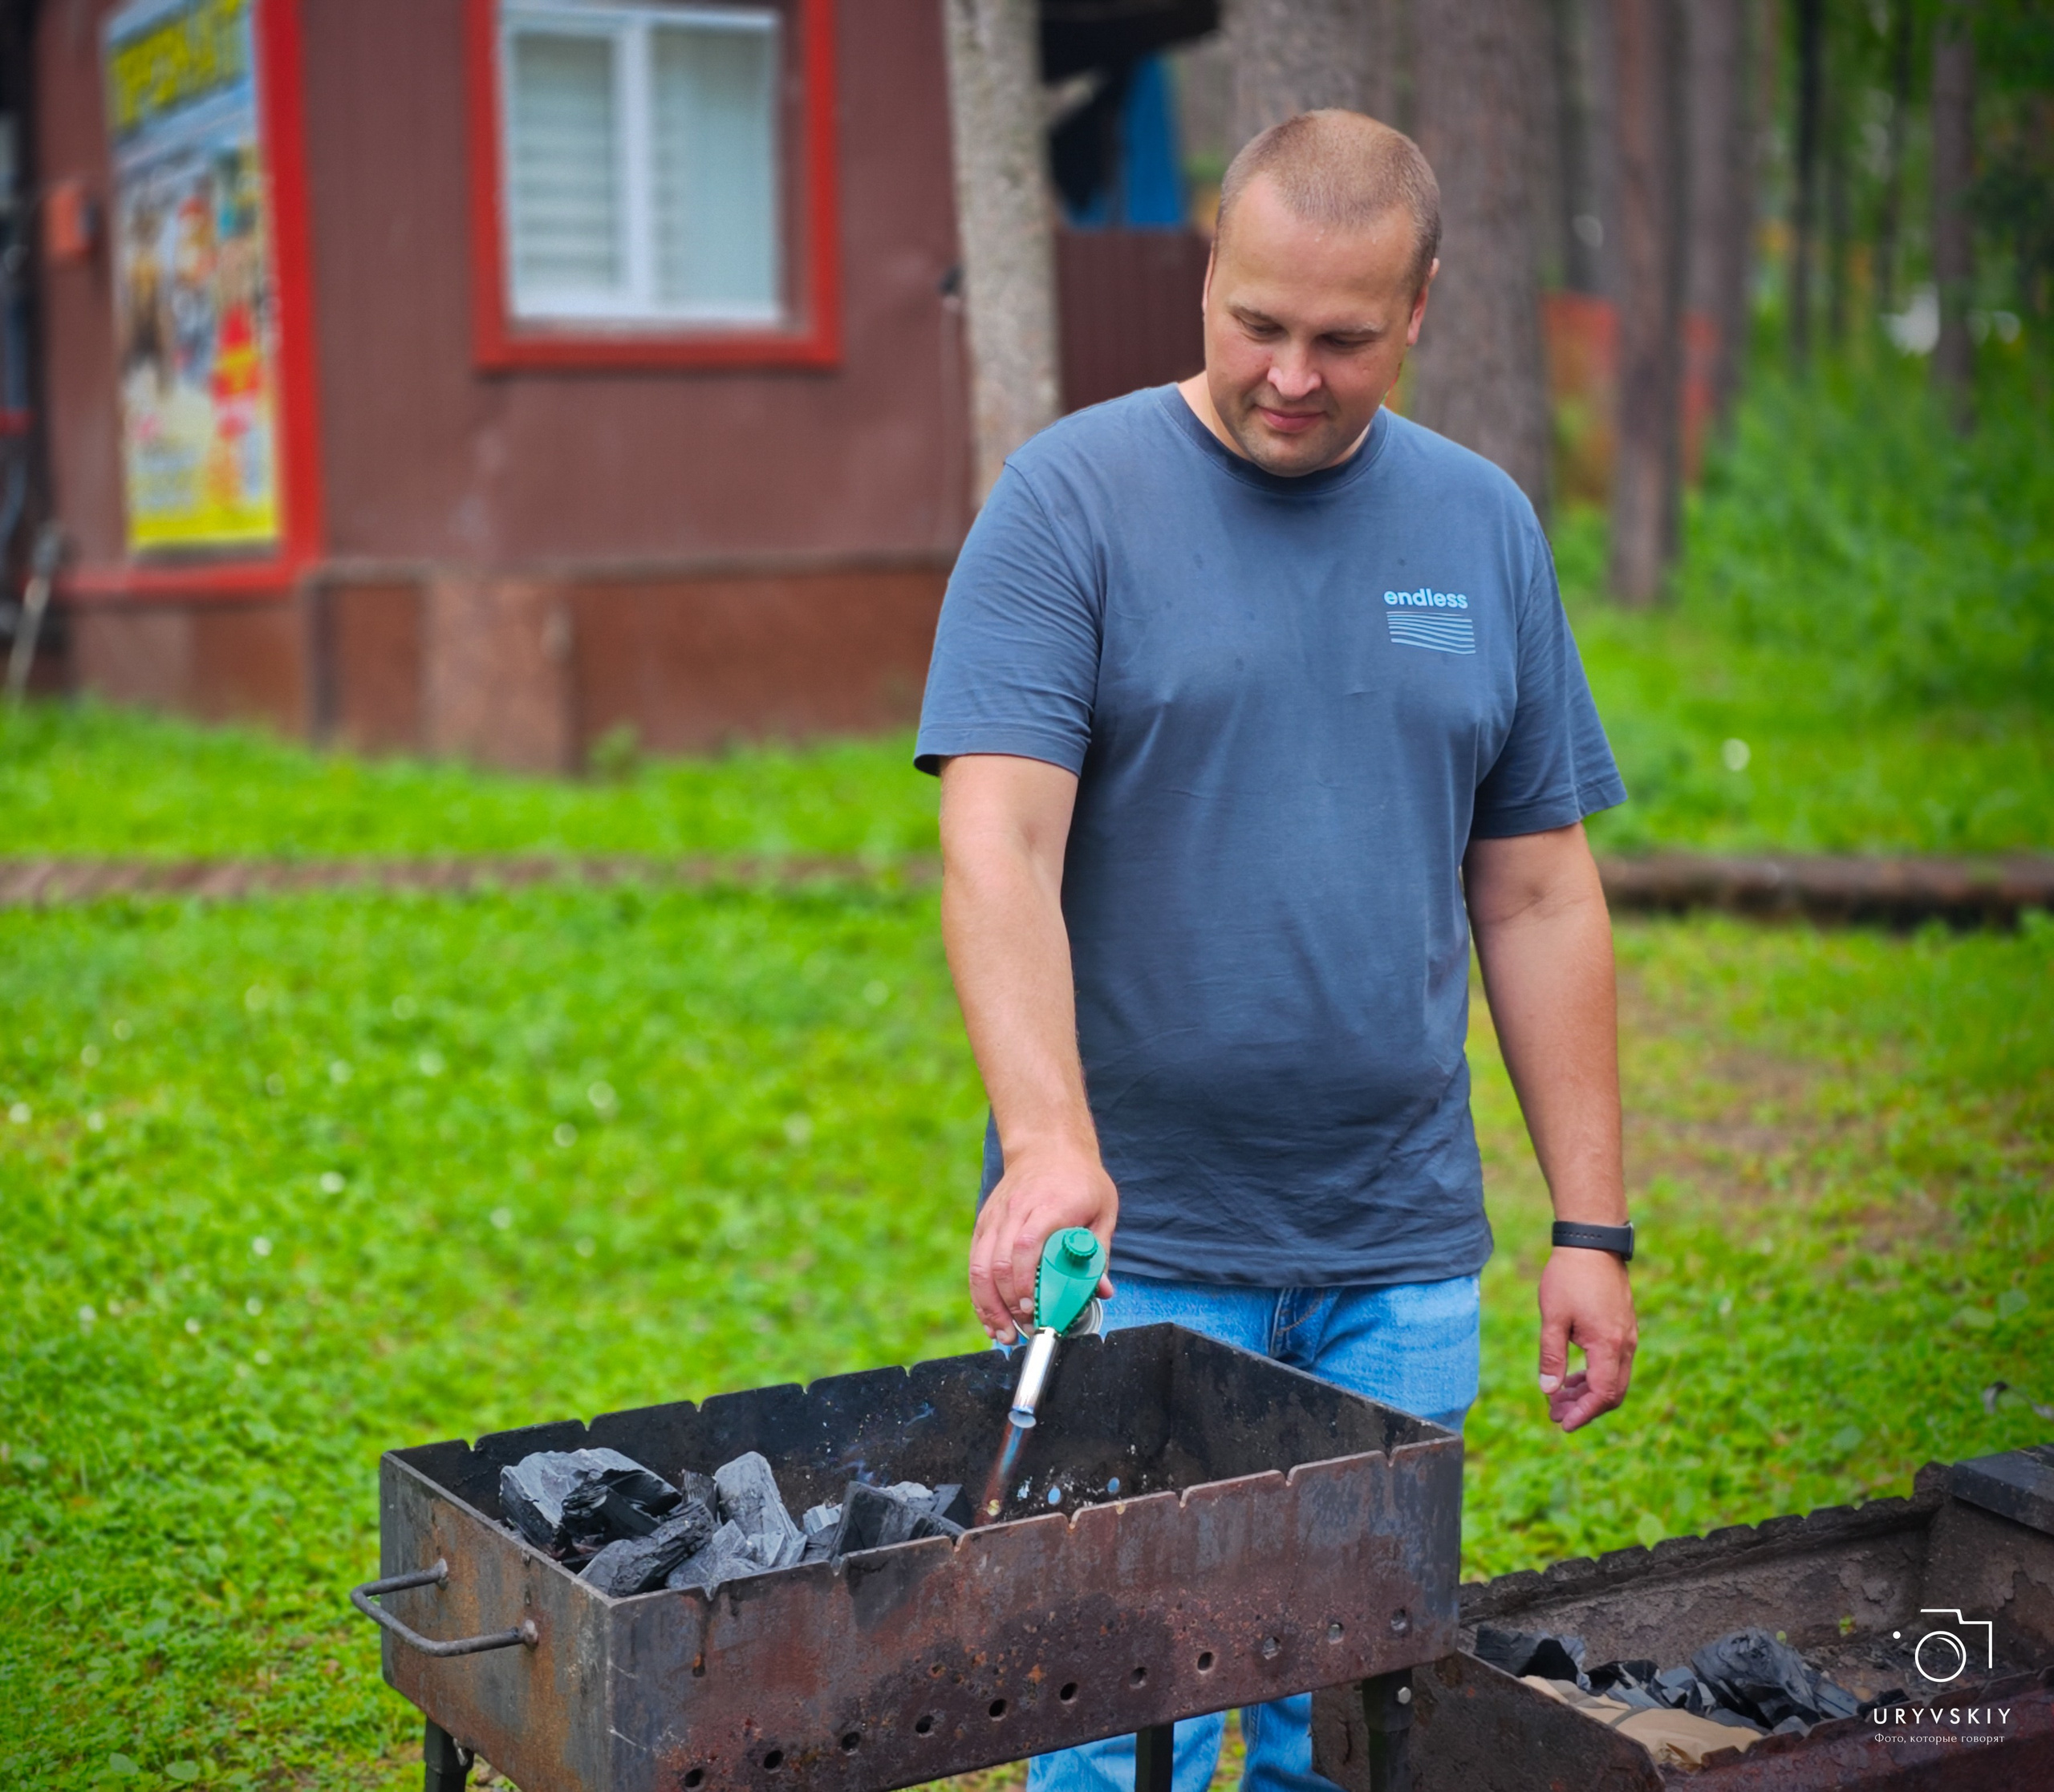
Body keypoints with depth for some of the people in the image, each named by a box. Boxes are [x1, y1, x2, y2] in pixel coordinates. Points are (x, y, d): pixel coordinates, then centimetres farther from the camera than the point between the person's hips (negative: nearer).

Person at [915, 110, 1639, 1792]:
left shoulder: (1485, 528, 8)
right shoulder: (1073, 500, -5)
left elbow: (1538, 898, 10)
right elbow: (998, 850, -15)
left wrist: (1594, 1226, 6)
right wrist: (1049, 1141, -30)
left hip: (1403, 1257, 4)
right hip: (1129, 1242, -3)